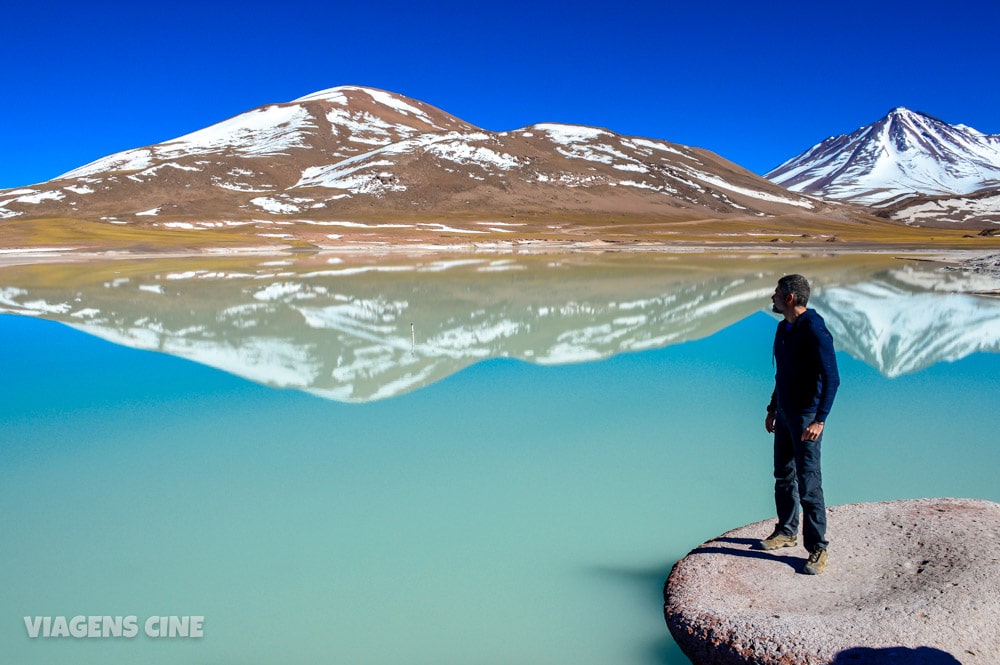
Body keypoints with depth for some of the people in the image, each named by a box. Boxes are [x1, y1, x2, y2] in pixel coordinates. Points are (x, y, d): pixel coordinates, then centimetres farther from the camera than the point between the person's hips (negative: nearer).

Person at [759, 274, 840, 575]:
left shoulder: (815, 331, -19)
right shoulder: (784, 328, 10)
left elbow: (831, 379, -23)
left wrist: (820, 419, -30)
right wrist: (772, 408, 22)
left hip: (806, 417, -9)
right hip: (784, 414, 9)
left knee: (808, 484, -6)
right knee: (783, 476, 17)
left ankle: (818, 548, 3)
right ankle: (786, 531, 31)